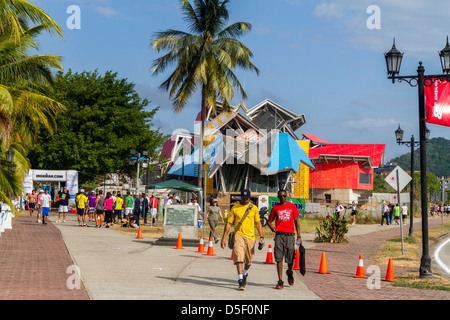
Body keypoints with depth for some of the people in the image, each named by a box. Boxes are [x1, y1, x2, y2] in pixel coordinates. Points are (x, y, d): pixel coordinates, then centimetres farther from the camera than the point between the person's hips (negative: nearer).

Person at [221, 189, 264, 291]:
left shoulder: (254, 208, 7)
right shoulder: (234, 208, 5)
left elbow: (258, 223, 10)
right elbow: (229, 223, 7)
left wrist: (261, 237, 0)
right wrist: (224, 238, 2)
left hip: (250, 236, 1)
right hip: (238, 235, -1)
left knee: (249, 260, 10)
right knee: (239, 257, -15)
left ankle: (245, 274, 39)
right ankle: (240, 280, -14)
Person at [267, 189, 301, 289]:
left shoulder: (292, 206, 9)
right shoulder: (275, 208, 11)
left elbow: (296, 221, 11)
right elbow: (269, 221, 18)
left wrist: (299, 236, 5)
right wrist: (271, 227, -6)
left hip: (290, 235, 0)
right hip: (279, 235, 0)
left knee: (290, 258, 1)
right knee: (279, 258, -5)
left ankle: (289, 272, 33)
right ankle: (280, 281, -1)